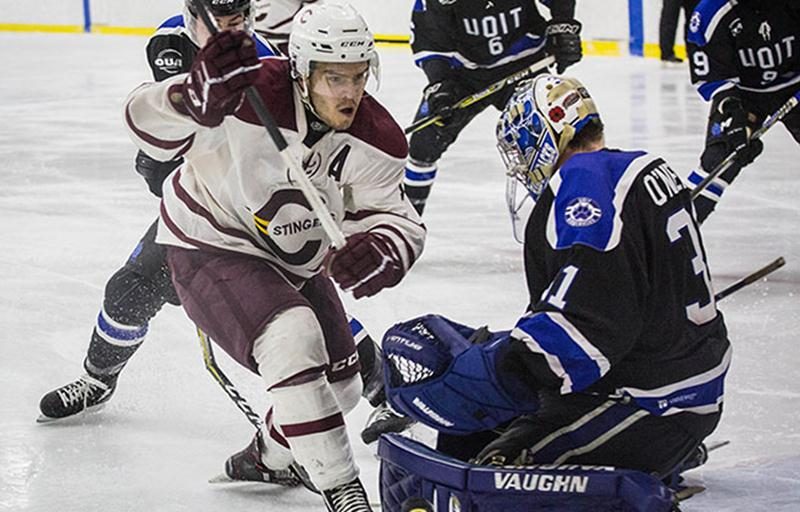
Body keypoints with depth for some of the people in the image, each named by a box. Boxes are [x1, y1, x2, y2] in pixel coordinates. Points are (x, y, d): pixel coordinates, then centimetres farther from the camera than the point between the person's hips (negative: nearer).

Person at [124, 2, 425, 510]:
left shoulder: (376, 138, -16)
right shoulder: (248, 96, -32)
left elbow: (399, 220, -18)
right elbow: (148, 125, -32)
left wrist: (380, 250, -42)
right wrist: (194, 99, -55)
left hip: (296, 258, 7)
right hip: (212, 246, -7)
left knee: (341, 386, 15)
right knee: (293, 339, -31)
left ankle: (272, 455, 47)